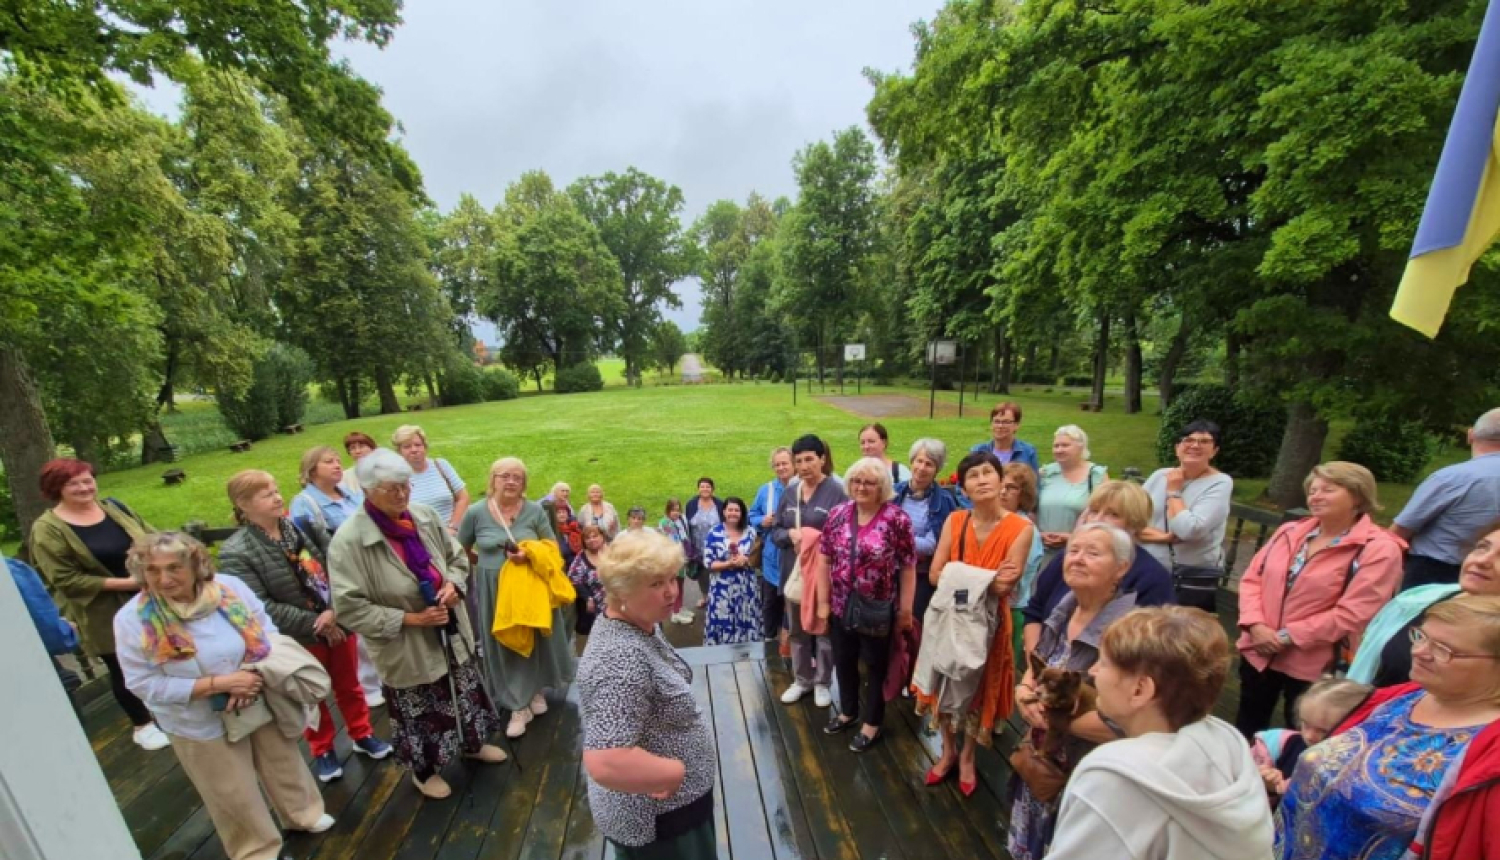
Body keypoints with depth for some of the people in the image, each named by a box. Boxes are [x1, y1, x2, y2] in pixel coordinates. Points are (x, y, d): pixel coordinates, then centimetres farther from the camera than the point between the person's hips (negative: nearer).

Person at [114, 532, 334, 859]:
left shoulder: (230, 587, -15)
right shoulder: (133, 619, -20)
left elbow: (267, 628, -5)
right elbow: (145, 685, -16)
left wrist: (258, 675, -20)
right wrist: (220, 683, -26)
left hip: (261, 702, 2)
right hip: (203, 725, -2)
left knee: (283, 763, 23)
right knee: (236, 798, 17)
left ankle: (302, 813, 49)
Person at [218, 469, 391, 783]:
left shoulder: (304, 524, -6)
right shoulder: (236, 553, -15)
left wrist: (335, 610, -22)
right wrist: (315, 624, -19)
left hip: (340, 623, 3)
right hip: (300, 639, -2)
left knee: (349, 685, 20)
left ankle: (362, 735, 41)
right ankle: (323, 751, 42)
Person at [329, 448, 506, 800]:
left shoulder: (426, 517, -9)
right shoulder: (349, 541, -22)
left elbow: (457, 556, 6)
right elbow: (349, 608, -18)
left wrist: (453, 584, -13)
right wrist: (408, 619, -21)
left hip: (451, 632, 5)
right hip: (406, 647, -4)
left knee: (464, 692, 23)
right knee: (418, 711, 17)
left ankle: (473, 744, 51)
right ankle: (424, 770, 46)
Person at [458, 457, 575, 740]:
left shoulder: (535, 511, -6)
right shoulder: (475, 513, -6)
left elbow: (553, 547, -1)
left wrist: (531, 554, -18)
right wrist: (489, 560, -1)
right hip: (494, 590, 0)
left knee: (535, 640, 13)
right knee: (504, 646, 9)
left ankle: (537, 692, 36)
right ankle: (518, 706, 23)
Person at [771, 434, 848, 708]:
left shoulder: (836, 492, -12)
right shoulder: (789, 493, 5)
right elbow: (775, 532, 8)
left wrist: (819, 540, -25)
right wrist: (790, 534, -12)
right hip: (794, 571, 5)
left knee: (823, 630, 13)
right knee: (797, 630, 18)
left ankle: (822, 683, 34)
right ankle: (801, 680, 38)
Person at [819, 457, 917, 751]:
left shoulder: (896, 518, -16)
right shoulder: (838, 514, -4)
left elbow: (908, 567, -11)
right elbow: (826, 559, 1)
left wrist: (905, 610, -9)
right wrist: (823, 602, 1)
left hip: (878, 609, -4)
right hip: (841, 606, 4)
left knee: (876, 665, 17)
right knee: (843, 660, 22)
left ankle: (872, 723, 39)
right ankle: (848, 711, 47)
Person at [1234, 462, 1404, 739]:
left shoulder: (1379, 550, -11)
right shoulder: (1290, 532, 5)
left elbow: (1351, 615, -18)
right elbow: (1252, 578, 3)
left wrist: (1288, 636, -18)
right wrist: (1255, 625, -12)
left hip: (1312, 667, -4)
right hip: (1258, 652, 4)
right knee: (1246, 731, 21)